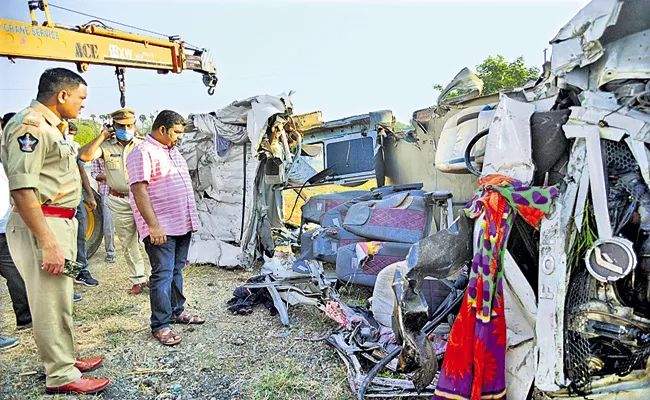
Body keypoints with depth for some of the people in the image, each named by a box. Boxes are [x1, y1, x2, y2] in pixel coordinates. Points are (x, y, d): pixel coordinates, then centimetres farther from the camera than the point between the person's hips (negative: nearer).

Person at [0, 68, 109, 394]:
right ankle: (60, 376, 13)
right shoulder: (29, 125, -16)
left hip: (59, 223, 11)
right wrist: (48, 244, -25)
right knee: (51, 303, 0)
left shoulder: (50, 126, 16)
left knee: (59, 298, 19)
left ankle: (65, 359, 34)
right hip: (40, 226, -10)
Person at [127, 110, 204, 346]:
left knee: (176, 270, 17)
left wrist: (191, 218, 22)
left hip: (183, 224, 9)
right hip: (161, 228, -9)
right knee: (163, 274, -5)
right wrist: (153, 225, -24)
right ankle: (160, 325, 5)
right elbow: (139, 190, -20)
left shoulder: (173, 151, 18)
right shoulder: (144, 153, -12)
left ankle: (176, 311, 30)